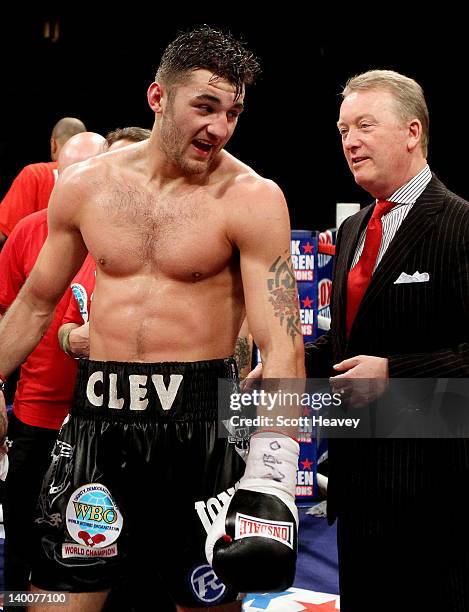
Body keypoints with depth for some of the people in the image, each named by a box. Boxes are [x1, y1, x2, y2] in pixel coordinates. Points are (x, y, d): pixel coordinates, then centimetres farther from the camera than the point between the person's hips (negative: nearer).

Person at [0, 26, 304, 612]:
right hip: (96, 418, 3)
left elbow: (282, 345, -15)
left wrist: (271, 478, -25)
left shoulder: (252, 199, -8)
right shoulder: (85, 185, 4)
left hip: (197, 422, -3)